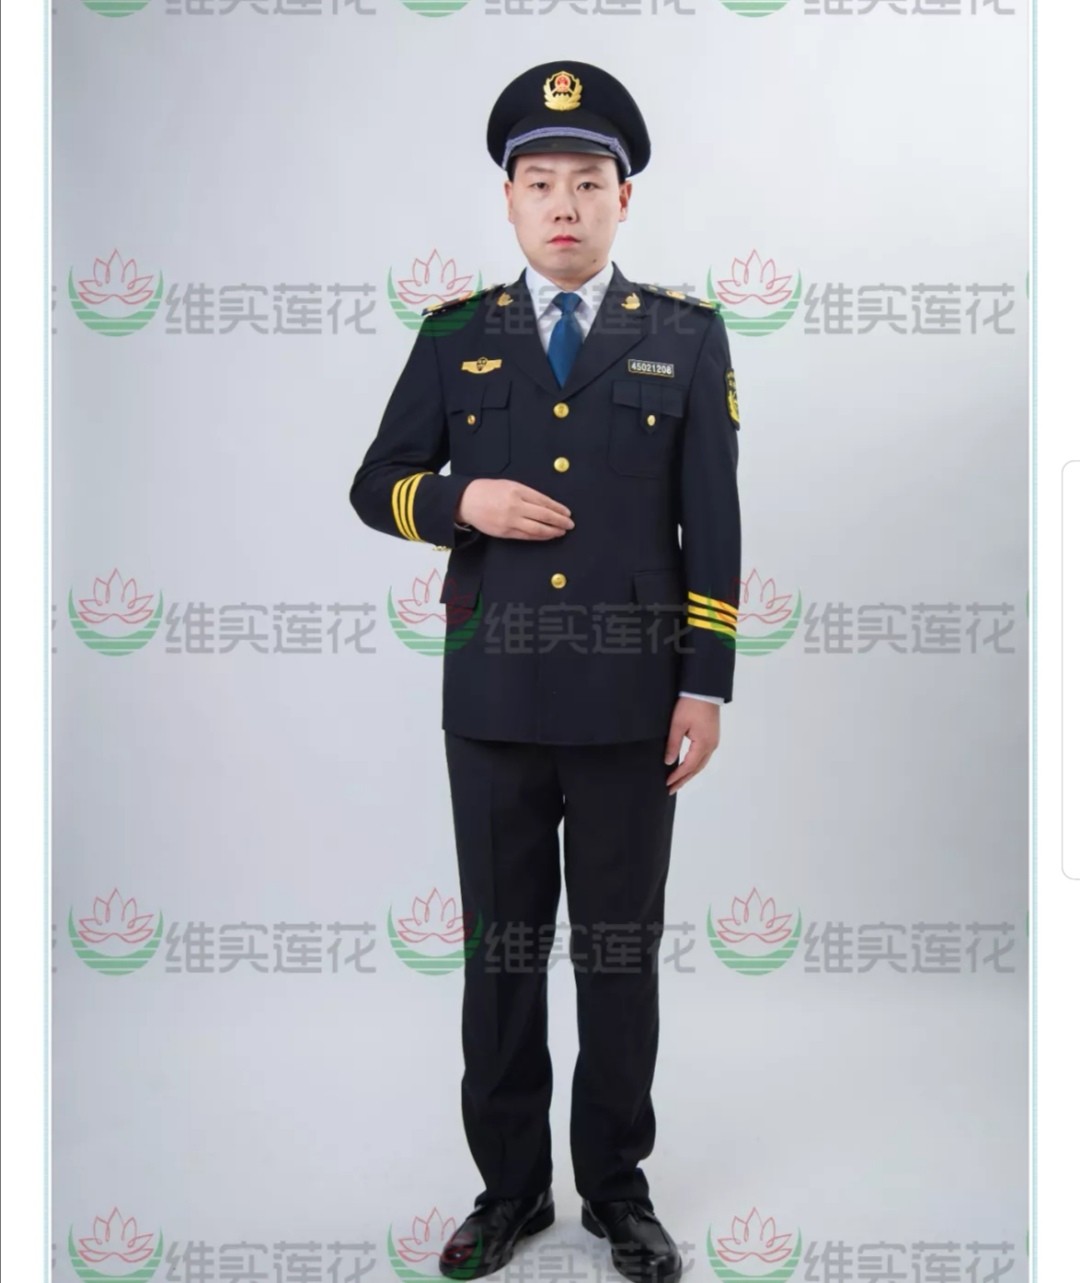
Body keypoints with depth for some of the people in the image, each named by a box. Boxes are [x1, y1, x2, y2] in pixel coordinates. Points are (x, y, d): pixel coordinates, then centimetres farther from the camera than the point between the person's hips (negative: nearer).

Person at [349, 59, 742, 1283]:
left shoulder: (687, 337, 4)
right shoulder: (455, 335, 7)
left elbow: (712, 524, 1)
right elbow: (375, 486, 9)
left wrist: (707, 684, -5)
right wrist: (463, 503, -11)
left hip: (631, 699, -1)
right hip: (493, 697, 1)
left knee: (622, 949, 10)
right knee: (501, 949, 10)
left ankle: (616, 1185, 28)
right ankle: (510, 1183, 27)